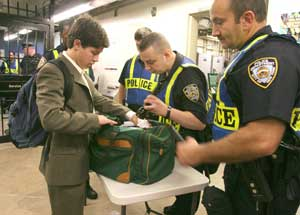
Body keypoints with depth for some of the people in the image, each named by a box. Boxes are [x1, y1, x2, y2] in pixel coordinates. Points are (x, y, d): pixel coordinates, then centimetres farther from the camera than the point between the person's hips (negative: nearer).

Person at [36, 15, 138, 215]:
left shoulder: (80, 73, 10)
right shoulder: (52, 71, -20)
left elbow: (99, 100, 14)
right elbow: (50, 118, -32)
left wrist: (128, 113, 1)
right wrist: (95, 120, -24)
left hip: (78, 160, 9)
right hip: (65, 165, -9)